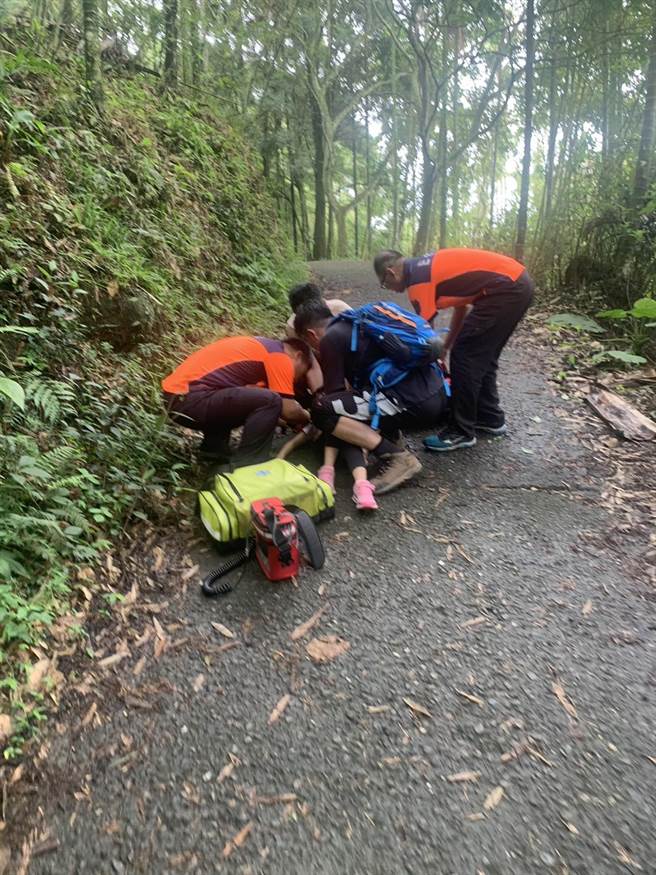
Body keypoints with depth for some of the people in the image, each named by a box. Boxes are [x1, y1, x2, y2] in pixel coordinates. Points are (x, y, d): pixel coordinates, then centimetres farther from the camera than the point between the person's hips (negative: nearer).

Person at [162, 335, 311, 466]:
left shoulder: (262, 346, 23)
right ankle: (245, 465, -8)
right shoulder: (279, 356, -3)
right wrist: (306, 418, 14)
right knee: (270, 401, -17)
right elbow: (289, 410, -6)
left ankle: (213, 449, 19)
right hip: (190, 400, -10)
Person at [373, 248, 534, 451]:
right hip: (519, 282, 10)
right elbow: (462, 304, 26)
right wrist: (445, 348, 29)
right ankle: (491, 417, 30)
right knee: (482, 355, 19)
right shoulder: (426, 265, 19)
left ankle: (462, 432, 4)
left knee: (464, 355, -4)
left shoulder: (417, 280, -8)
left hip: (505, 289, -10)